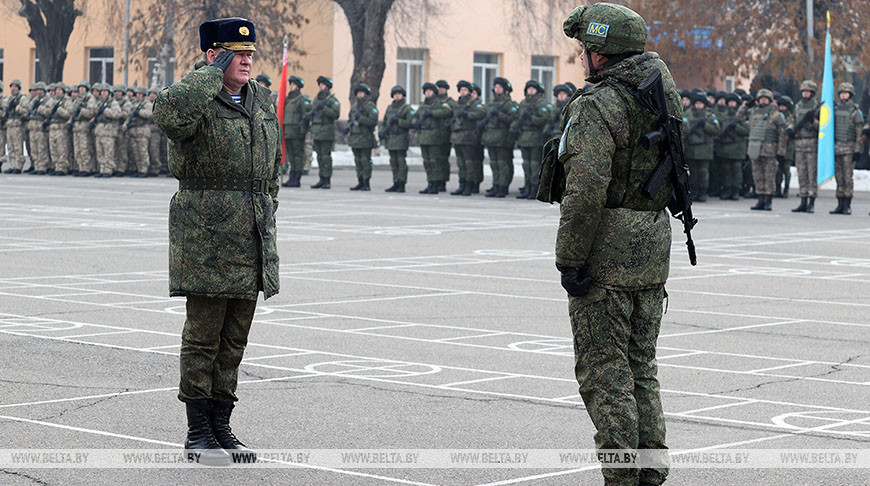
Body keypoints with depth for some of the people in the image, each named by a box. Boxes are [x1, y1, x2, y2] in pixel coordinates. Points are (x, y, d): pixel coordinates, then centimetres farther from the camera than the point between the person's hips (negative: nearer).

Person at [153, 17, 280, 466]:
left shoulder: (262, 101, 14)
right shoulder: (197, 100, -8)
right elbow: (169, 113, -34)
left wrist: (268, 222, 19)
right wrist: (213, 72, -22)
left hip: (253, 238, 7)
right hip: (206, 234, -7)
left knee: (235, 336, 10)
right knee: (203, 334, -2)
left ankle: (221, 426, 18)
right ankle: (198, 433, 6)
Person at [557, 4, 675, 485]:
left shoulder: (596, 107, -16)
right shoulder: (661, 96, 6)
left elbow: (586, 190, -21)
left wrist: (569, 260, -18)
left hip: (606, 252, -8)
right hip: (653, 247, 8)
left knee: (603, 368, -2)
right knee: (640, 364, 15)